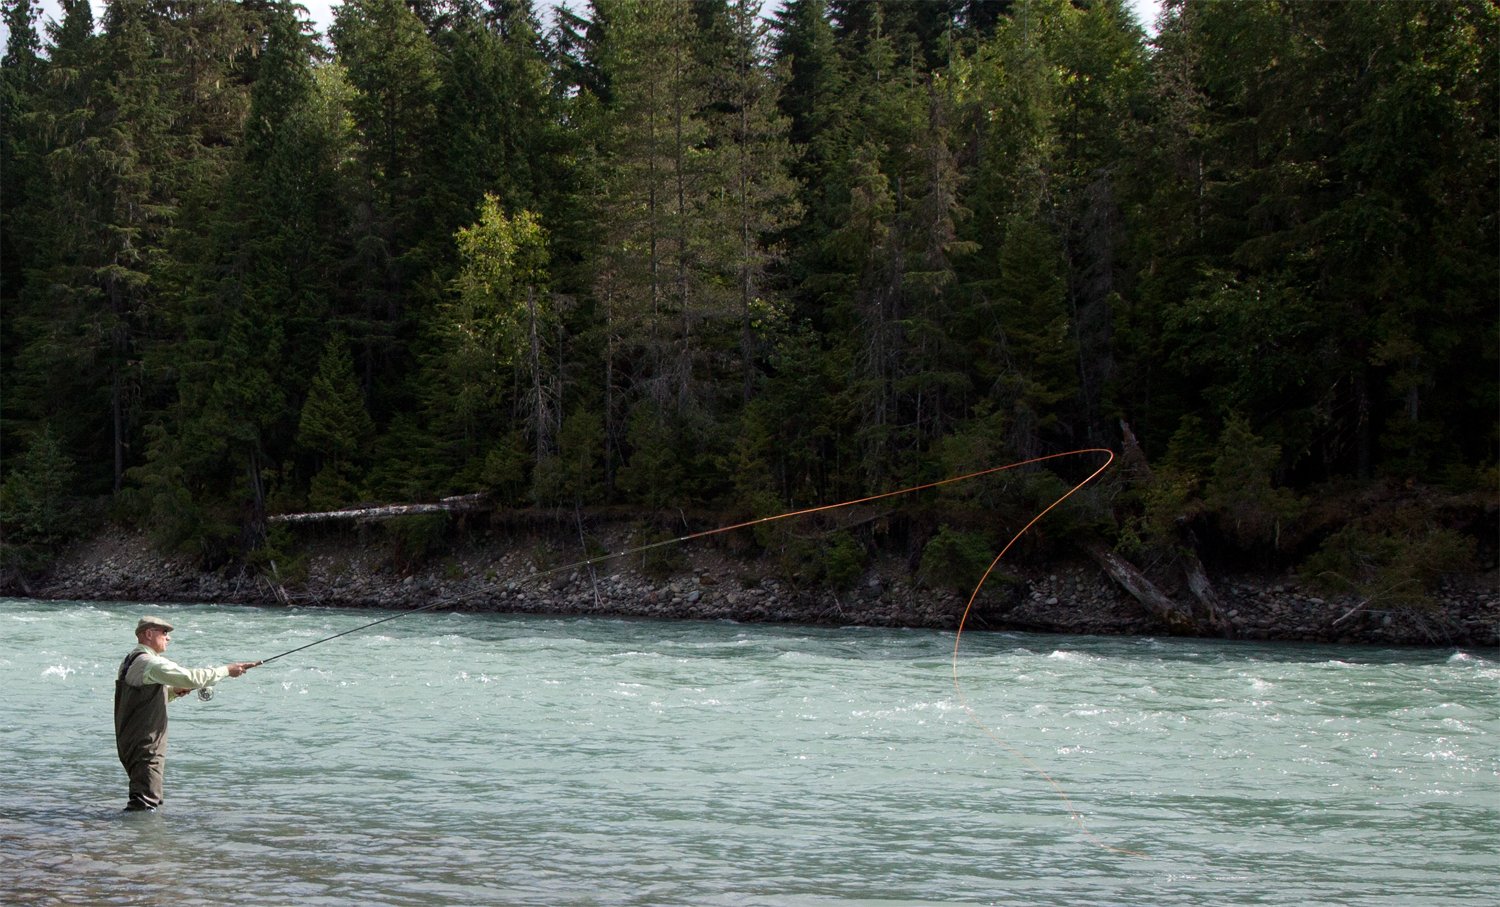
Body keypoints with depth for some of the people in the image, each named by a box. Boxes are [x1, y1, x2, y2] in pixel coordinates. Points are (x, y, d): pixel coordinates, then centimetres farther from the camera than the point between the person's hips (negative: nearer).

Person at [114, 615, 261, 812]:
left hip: (131, 742, 10)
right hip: (145, 746, -10)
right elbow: (191, 677, -23)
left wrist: (173, 692, 12)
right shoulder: (150, 663, -17)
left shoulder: (131, 661, 16)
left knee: (152, 801, 17)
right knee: (145, 804, -10)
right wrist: (227, 670, -13)